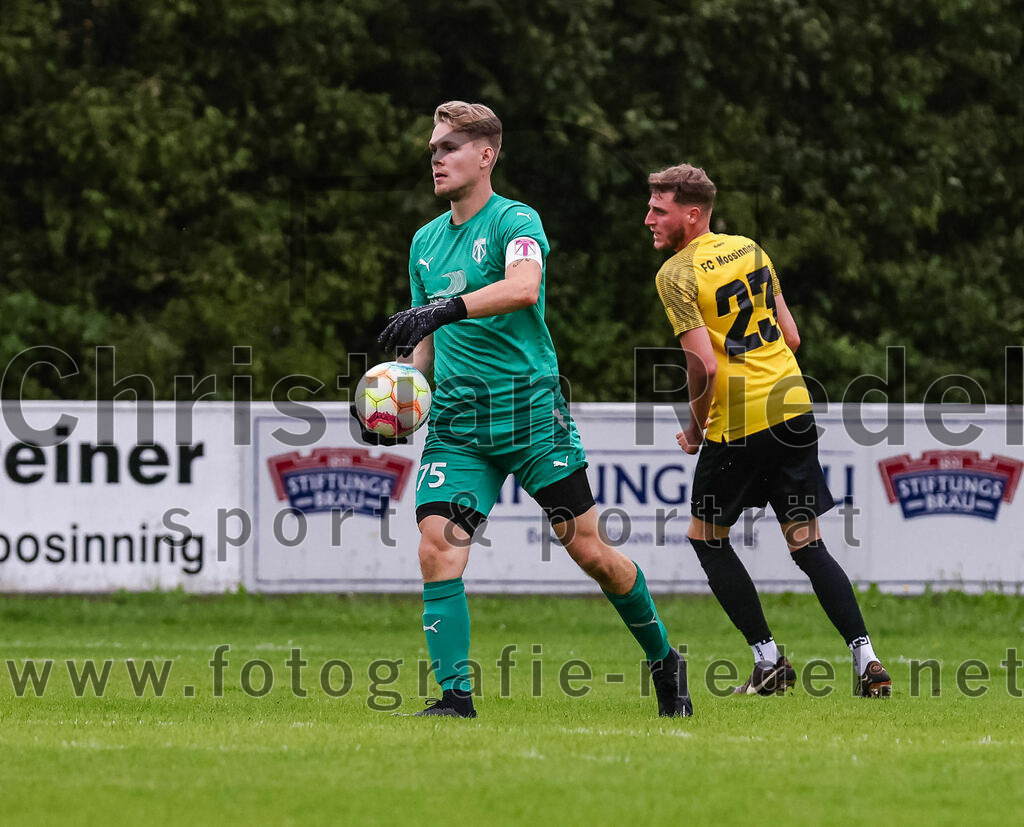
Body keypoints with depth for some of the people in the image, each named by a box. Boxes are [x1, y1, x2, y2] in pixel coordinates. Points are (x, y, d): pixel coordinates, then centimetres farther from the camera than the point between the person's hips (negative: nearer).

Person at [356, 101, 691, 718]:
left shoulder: (515, 221, -6)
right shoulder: (427, 241, 15)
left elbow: (522, 288, -28)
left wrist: (444, 308, -40)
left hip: (531, 408, -5)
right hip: (457, 421, 5)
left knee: (590, 551, -1)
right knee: (438, 547, -14)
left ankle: (664, 660, 21)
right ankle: (456, 696, -12)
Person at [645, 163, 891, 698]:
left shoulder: (677, 275, -11)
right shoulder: (748, 249, 11)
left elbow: (705, 367, -18)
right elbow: (791, 337, 14)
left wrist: (695, 427, -3)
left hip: (736, 424, -6)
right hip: (792, 407, 6)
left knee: (706, 538, 13)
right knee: (807, 544, 8)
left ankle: (768, 660, 8)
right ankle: (866, 658, -5)